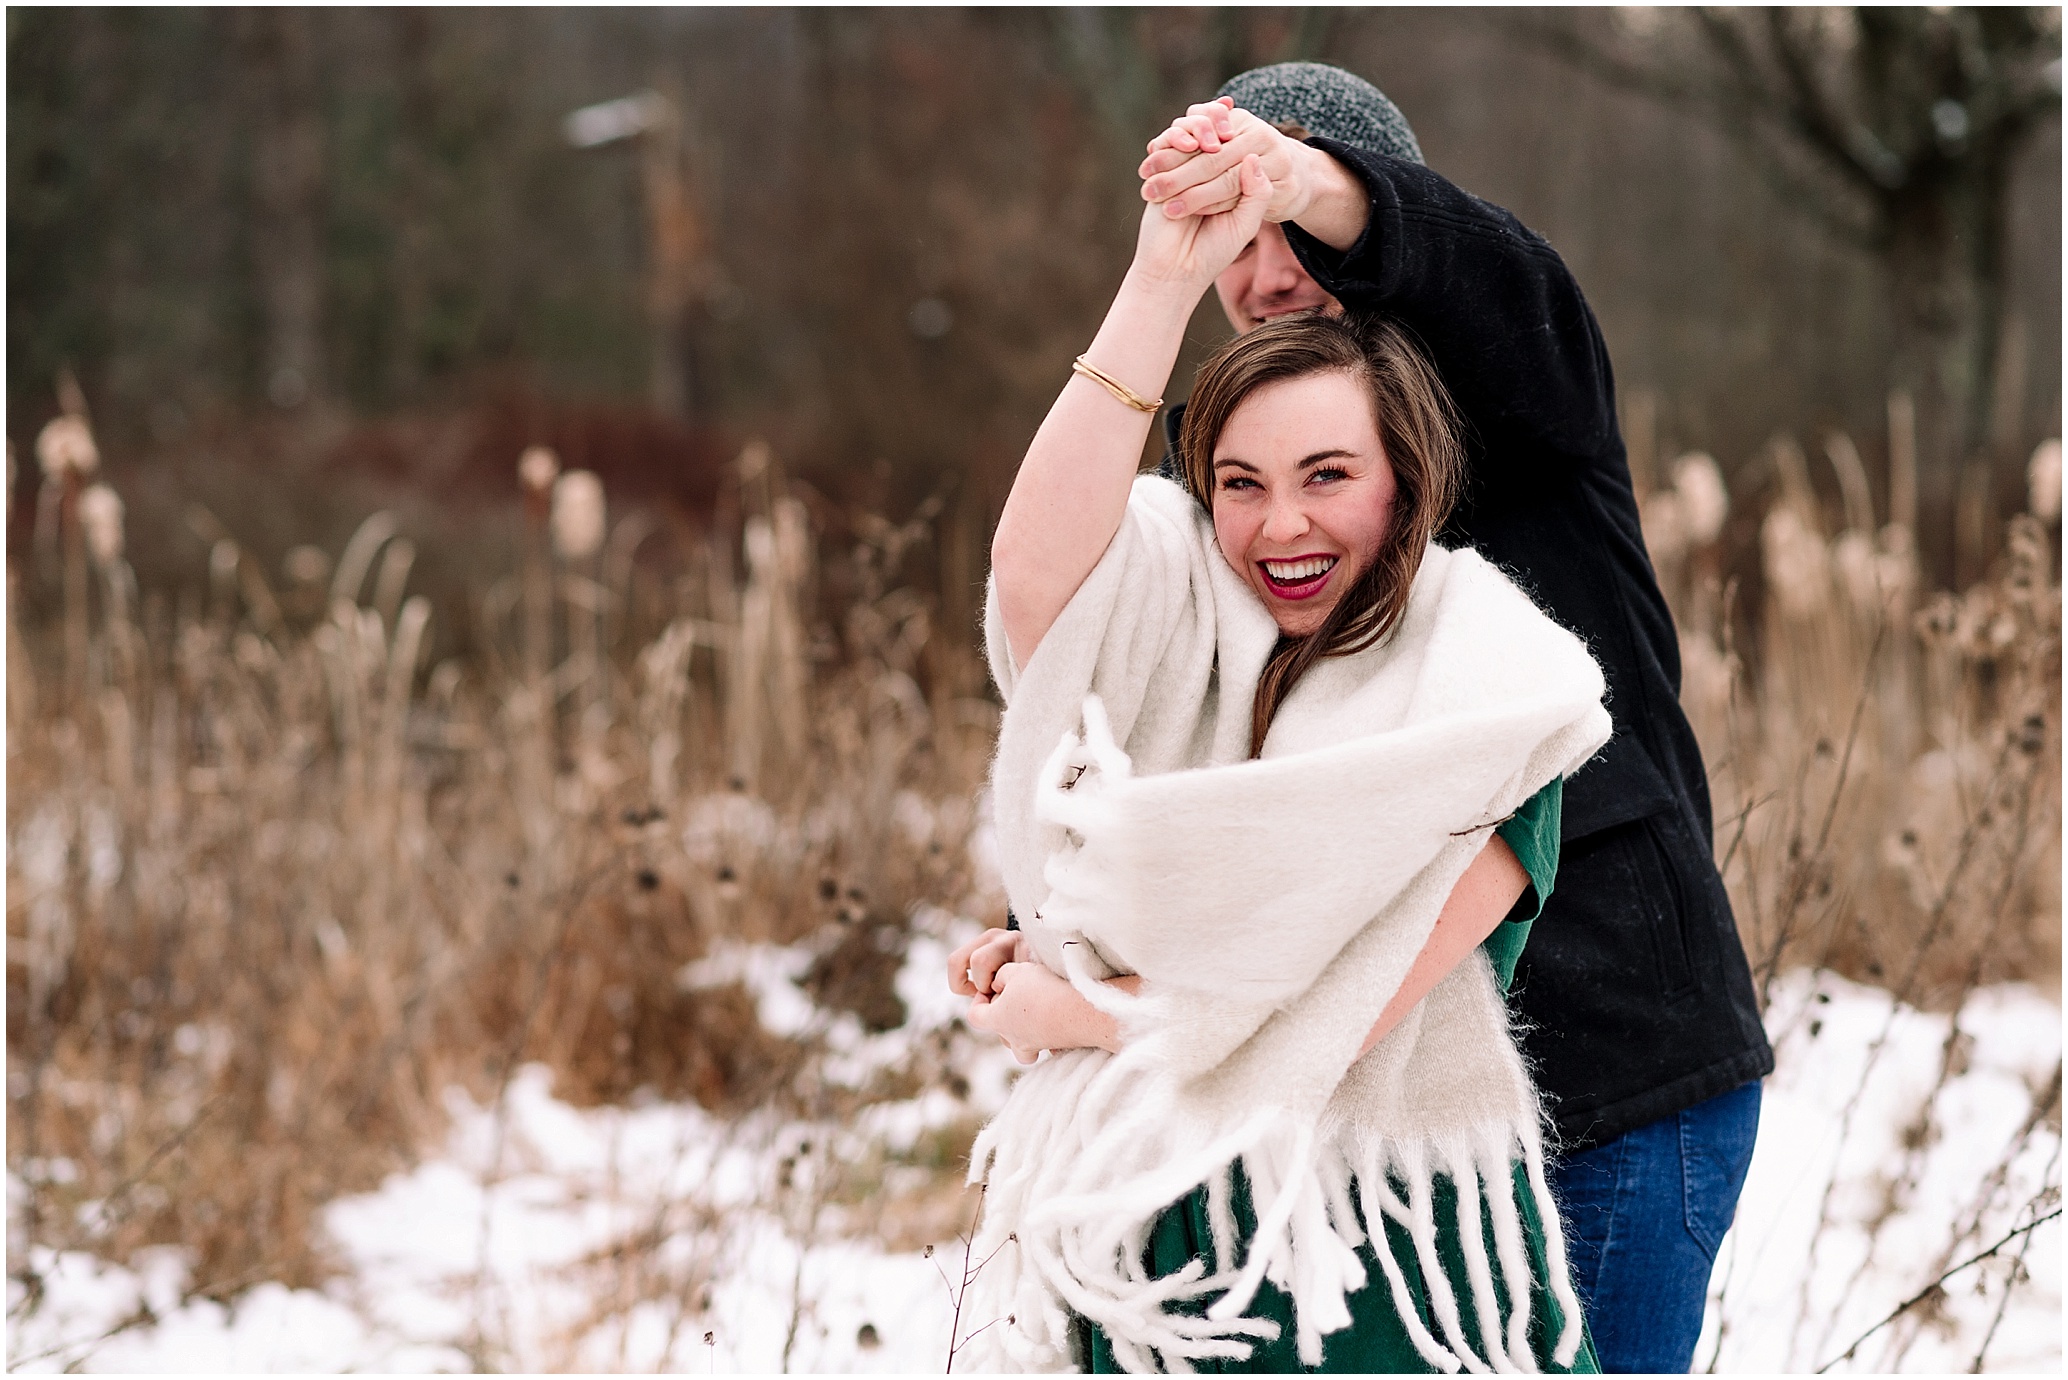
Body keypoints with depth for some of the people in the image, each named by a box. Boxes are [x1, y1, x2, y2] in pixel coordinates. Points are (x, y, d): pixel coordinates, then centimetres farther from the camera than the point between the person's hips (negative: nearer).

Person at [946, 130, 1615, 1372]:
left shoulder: (1484, 699, -6)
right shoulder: (1174, 634, 4)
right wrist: (1168, 277, -24)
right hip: (1160, 1246, 3)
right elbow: (1035, 564, -21)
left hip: (1390, 1266, -3)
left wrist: (1072, 1013, -5)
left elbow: (1344, 1014, -14)